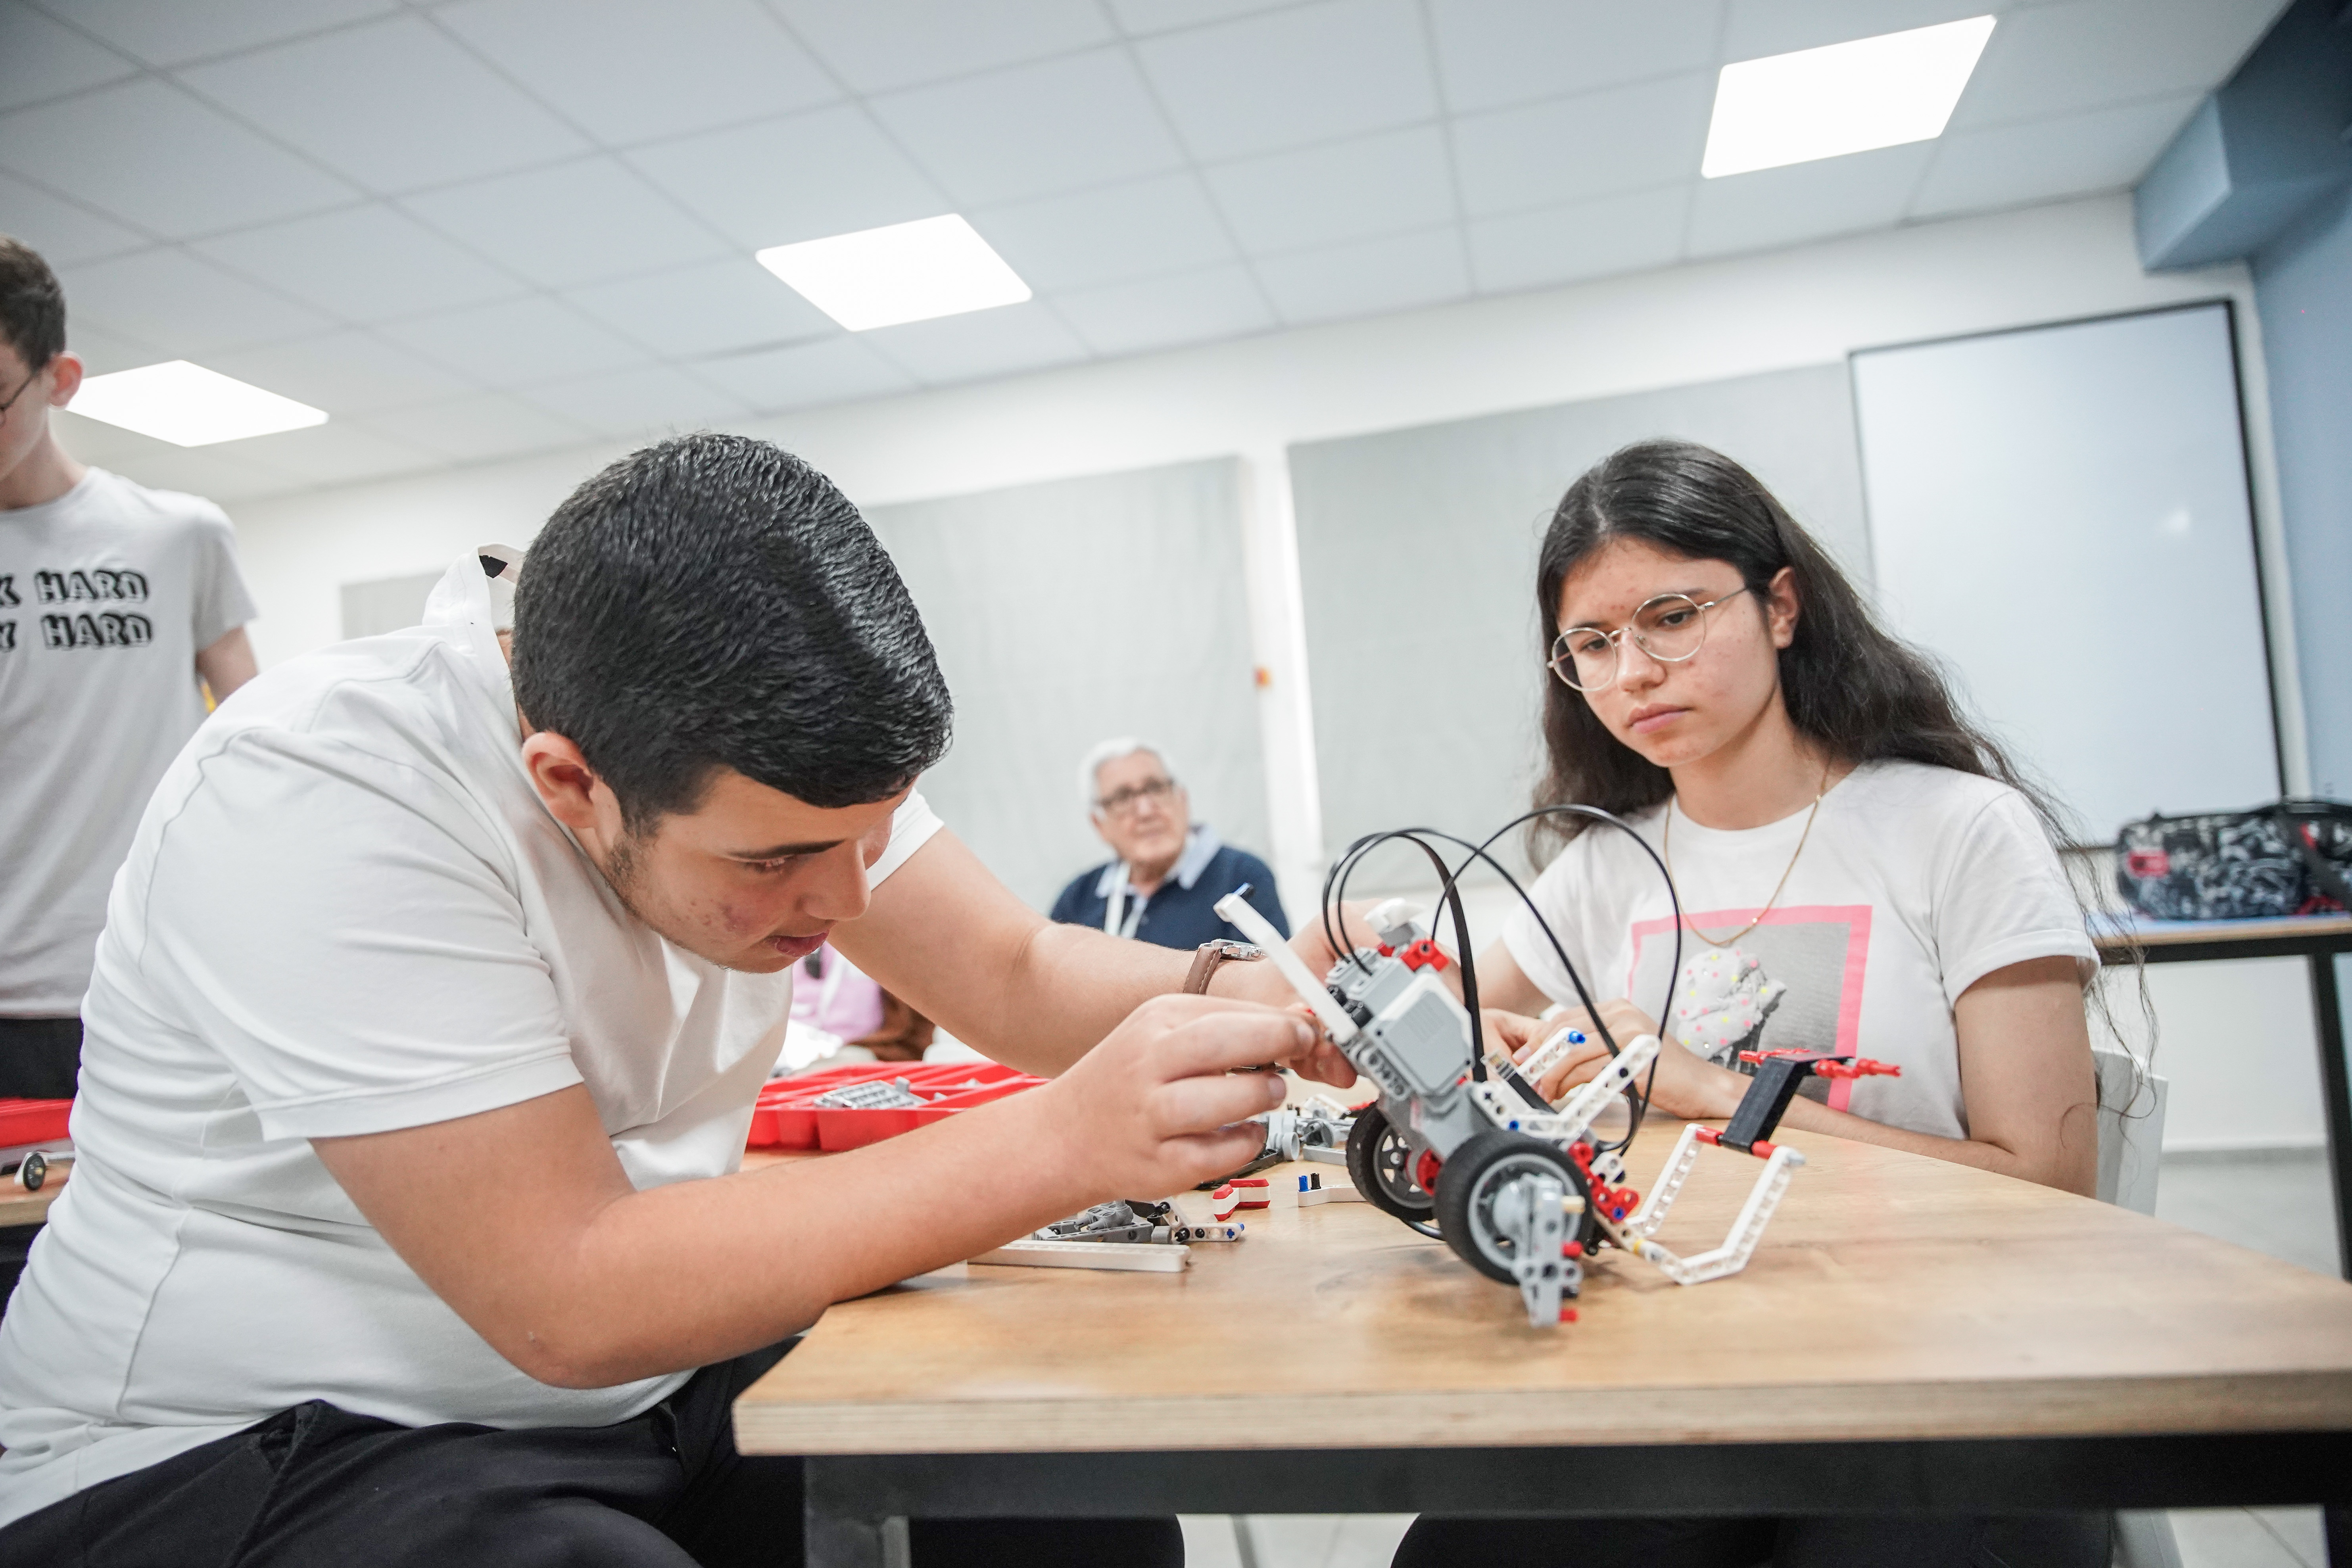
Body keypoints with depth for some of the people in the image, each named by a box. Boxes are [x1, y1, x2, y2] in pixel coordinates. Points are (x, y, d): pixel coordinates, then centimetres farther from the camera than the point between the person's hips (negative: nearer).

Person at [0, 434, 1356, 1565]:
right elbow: (571, 1301, -30)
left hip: (640, 1376, 6)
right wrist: (1064, 1144, -33)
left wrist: (1263, 1000, -22)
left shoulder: (768, 749, -7)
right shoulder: (320, 800, -27)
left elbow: (1018, 977, -3)